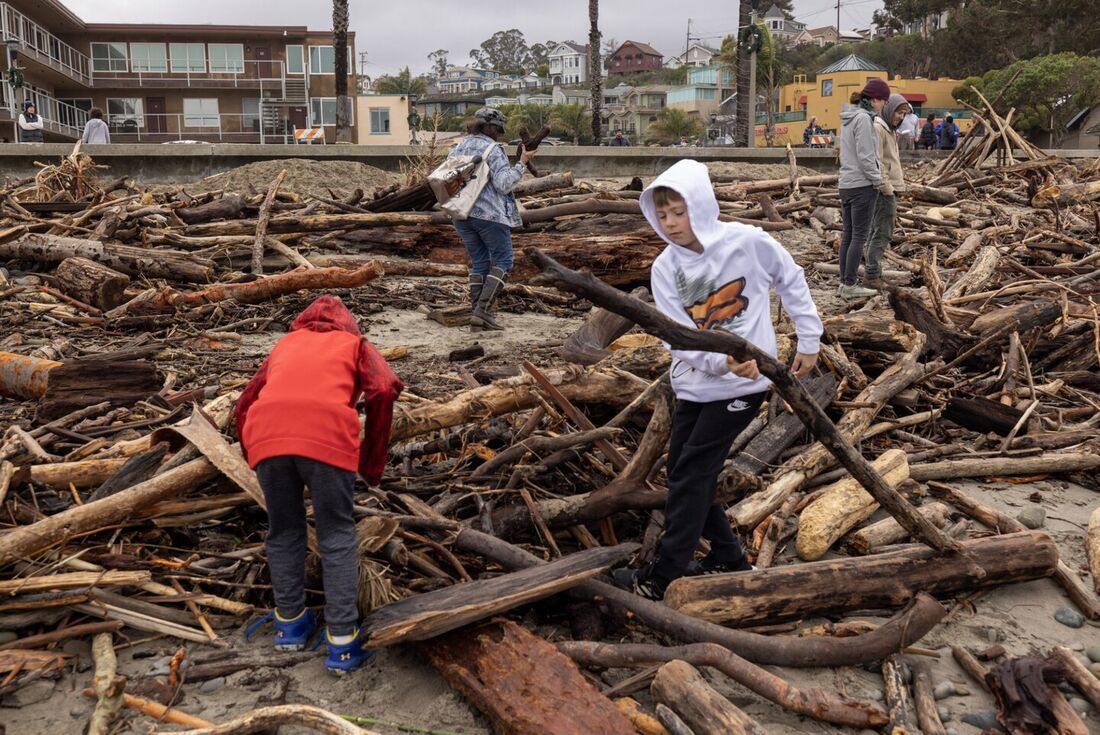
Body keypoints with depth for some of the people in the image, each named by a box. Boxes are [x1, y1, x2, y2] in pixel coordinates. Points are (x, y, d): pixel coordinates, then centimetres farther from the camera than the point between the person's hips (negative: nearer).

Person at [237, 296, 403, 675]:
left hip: (265, 430, 3)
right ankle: (342, 644, 8)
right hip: (327, 433, -3)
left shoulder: (285, 343, 36)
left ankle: (290, 622, 31)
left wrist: (253, 457, 39)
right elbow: (384, 388, 7)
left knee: (283, 531, 20)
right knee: (337, 536, 8)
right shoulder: (356, 344, 28)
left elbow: (244, 403, 29)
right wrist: (372, 463, 14)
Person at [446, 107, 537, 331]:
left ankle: (477, 318, 8)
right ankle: (482, 310, -10)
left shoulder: (457, 149, 12)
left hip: (461, 215, 7)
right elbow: (504, 184, -15)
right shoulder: (493, 150, -8)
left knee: (479, 262, 13)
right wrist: (521, 163, -10)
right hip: (489, 214, -7)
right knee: (502, 261, 3)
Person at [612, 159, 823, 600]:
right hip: (695, 382, 5)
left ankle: (664, 576, 2)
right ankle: (727, 556, 26)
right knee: (680, 471, 9)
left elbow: (792, 283, 3)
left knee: (691, 473, -8)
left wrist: (809, 341, 6)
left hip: (744, 383, -5)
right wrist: (724, 360, -30)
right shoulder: (665, 268, -6)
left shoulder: (749, 243, -13)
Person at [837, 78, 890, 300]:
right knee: (859, 236, -5)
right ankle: (850, 285, -4)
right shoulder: (863, 118, -14)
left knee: (848, 235, 11)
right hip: (862, 184, -9)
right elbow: (865, 156, -18)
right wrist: (877, 180, -8)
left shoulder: (848, 118, 14)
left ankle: (845, 282, 15)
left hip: (845, 183, 9)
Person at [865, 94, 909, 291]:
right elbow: (875, 162, -18)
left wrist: (896, 187, 17)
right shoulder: (877, 128, -11)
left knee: (876, 232, 12)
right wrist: (887, 188, -19)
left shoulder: (890, 130, 21)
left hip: (889, 189, 11)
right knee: (882, 233, -10)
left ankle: (873, 274, 16)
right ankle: (872, 276, -8)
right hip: (884, 191, -11)